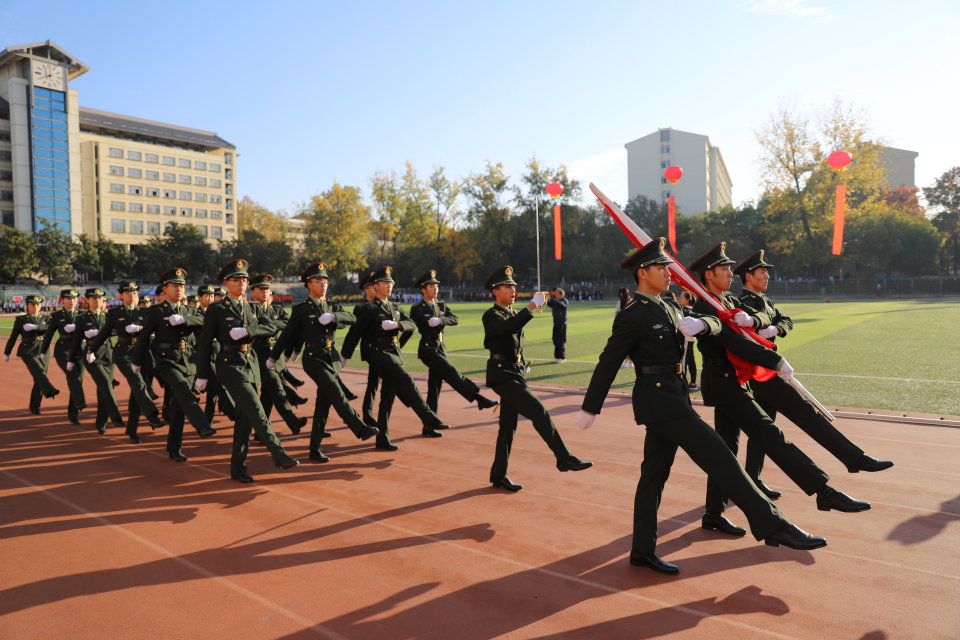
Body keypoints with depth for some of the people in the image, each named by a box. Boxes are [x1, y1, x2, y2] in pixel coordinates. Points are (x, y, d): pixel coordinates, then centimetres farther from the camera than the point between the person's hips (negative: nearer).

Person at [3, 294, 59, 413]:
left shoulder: (45, 319, 13)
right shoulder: (20, 319, 5)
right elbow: (13, 337, 9)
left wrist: (34, 327, -21)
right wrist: (6, 353, 14)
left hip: (42, 352, 3)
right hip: (27, 351, -3)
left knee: (38, 380, 4)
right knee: (40, 372, -28)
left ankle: (34, 407, 13)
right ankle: (49, 390, -52)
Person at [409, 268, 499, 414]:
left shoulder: (441, 306, 13)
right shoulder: (417, 309, -3)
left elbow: (455, 319, -2)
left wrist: (440, 320, -17)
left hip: (440, 348, 7)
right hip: (427, 348, -7)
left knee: (435, 385, 9)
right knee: (451, 373, -17)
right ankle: (479, 398, -22)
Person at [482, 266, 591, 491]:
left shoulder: (514, 314, 17)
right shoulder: (491, 316, -9)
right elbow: (509, 327, -31)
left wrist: (523, 366, 16)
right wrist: (532, 306, -34)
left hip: (515, 374, 9)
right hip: (502, 375, -9)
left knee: (508, 426, 11)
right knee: (538, 411, -18)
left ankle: (498, 476, 19)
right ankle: (564, 458, -14)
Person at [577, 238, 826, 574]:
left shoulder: (669, 310, 15)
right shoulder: (631, 316, -11)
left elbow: (715, 325, 8)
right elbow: (608, 364, -10)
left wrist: (700, 323, -16)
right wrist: (590, 408, -7)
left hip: (671, 397, 9)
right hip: (658, 399, -9)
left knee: (654, 474, 11)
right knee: (719, 456, -8)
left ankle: (643, 550, 18)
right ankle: (772, 525, 0)